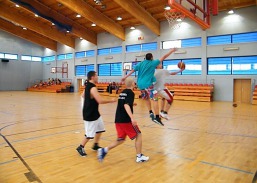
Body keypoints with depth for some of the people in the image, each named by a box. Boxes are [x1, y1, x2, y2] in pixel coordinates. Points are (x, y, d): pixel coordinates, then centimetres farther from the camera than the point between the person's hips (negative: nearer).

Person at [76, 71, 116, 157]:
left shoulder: (88, 86, 7)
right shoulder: (93, 88, -24)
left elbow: (84, 96, 24)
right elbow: (100, 101, -31)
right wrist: (111, 100, -18)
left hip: (94, 113, 10)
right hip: (90, 115, -10)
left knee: (100, 129, 19)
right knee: (90, 134, 1)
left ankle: (96, 145, 32)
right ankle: (80, 147, 18)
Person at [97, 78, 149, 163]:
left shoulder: (122, 92, 16)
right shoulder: (130, 93, -8)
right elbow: (126, 106, -23)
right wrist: (132, 117, -33)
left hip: (118, 120, 8)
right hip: (126, 120, -8)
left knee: (121, 139, 15)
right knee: (138, 135, 9)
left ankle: (104, 150, 1)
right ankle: (139, 156, 13)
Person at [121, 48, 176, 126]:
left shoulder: (140, 64, 15)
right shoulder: (153, 63, 2)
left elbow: (132, 70, 13)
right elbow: (164, 57, 6)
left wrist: (125, 77, 18)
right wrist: (171, 51, 16)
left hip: (140, 84, 6)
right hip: (148, 84, -6)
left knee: (146, 98, 24)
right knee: (155, 99, -6)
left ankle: (151, 112, 14)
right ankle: (157, 118, -14)